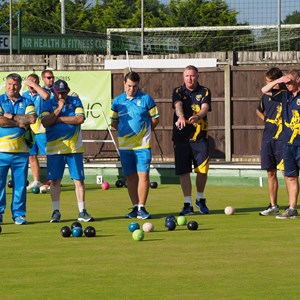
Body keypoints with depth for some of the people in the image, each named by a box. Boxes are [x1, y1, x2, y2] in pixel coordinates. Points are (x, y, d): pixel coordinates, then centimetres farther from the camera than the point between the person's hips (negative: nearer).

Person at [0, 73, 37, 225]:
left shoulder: (26, 102, 12)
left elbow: (32, 118, -6)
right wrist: (20, 123, -7)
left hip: (21, 150, 2)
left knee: (20, 184, 3)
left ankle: (19, 214, 11)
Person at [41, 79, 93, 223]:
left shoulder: (75, 102, 3)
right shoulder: (48, 104, 3)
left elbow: (80, 119, -12)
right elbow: (45, 123, -11)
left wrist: (59, 119, -11)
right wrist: (58, 109, -16)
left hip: (74, 148, 0)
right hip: (54, 148, 0)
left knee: (79, 179, 0)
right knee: (55, 180, 0)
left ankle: (82, 211, 4)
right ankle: (56, 211, 7)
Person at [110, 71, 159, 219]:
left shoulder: (146, 99, 0)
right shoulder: (117, 101, 7)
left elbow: (155, 119, 5)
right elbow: (114, 122, 15)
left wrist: (143, 131, 8)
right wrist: (126, 131, 10)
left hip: (143, 145, -3)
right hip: (125, 145, 3)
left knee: (143, 175, -9)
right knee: (131, 177, 6)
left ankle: (141, 208, -4)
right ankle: (135, 207, 12)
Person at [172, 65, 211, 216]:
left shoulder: (204, 92, 4)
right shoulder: (178, 91, 3)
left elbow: (205, 107, -14)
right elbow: (178, 105, -17)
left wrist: (198, 116, -38)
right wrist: (181, 117, -40)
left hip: (200, 136, 0)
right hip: (181, 137, 0)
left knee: (202, 170, -1)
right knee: (183, 171, -1)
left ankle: (200, 199, 21)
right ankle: (188, 204, 6)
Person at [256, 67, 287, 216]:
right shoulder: (266, 95, 13)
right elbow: (259, 110, 31)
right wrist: (266, 120, 14)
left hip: (281, 138, -6)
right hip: (267, 137, 6)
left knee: (286, 171, -9)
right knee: (271, 172, 9)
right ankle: (273, 206, 16)